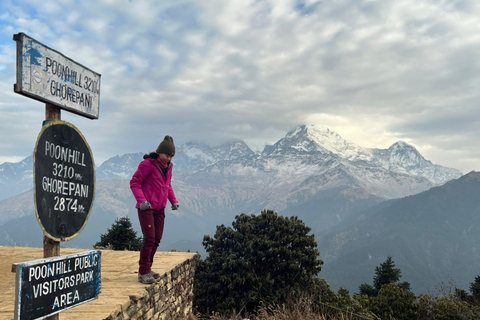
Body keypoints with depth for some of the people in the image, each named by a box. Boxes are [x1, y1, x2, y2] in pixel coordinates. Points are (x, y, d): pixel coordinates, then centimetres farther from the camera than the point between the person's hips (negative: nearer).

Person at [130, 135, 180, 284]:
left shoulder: (168, 166, 10)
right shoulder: (148, 164, -12)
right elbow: (134, 182, -12)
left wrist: (174, 200, 9)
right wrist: (141, 200, -23)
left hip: (159, 208, 7)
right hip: (146, 207, -7)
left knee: (157, 239, 6)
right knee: (149, 238, -12)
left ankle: (147, 269, 18)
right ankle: (143, 273, -3)